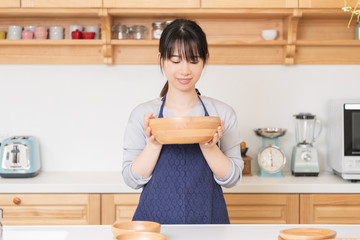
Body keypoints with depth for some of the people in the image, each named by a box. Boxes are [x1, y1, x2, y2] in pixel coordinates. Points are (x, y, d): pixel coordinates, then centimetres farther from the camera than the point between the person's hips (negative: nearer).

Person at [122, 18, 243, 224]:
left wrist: (209, 147, -15)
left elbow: (232, 178, 1)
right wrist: (154, 144, -15)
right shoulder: (143, 114, 1)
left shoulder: (222, 113, 2)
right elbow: (132, 179, -1)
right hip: (155, 220, 0)